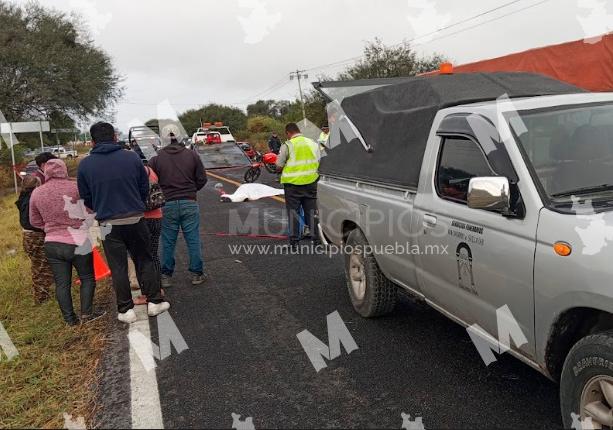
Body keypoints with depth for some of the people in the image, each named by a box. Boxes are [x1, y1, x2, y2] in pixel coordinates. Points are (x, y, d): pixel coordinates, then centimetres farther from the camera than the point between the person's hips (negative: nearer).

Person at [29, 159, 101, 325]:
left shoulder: (36, 193, 1)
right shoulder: (75, 187, -13)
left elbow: (35, 221, 10)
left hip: (52, 244, 4)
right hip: (77, 242, -4)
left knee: (62, 283, 9)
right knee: (87, 278, 11)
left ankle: (69, 318, 14)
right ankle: (86, 313, 8)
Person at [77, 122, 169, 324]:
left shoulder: (85, 165, -4)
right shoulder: (132, 157, -5)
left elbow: (86, 199, 5)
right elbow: (145, 189, 4)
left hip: (109, 224, 0)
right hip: (136, 220, 0)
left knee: (118, 268, 9)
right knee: (145, 261, 14)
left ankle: (126, 310, 15)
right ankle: (154, 302, 20)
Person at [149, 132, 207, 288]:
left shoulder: (156, 158, -3)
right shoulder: (192, 155, -1)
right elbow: (202, 179, 2)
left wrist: (164, 192, 12)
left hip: (167, 205, 0)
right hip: (189, 203, 0)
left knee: (168, 242, 10)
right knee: (193, 240, 8)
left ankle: (166, 276, 17)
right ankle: (197, 274, 15)